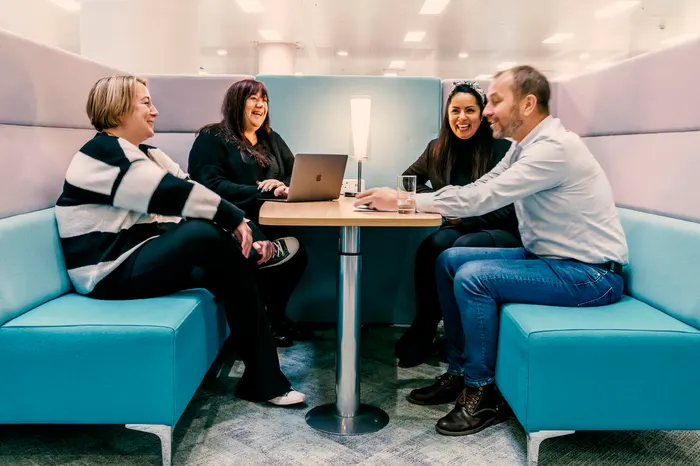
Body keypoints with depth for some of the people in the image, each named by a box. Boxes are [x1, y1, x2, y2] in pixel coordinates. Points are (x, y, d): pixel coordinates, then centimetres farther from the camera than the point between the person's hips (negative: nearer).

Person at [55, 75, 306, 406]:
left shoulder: (145, 154, 15)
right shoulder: (104, 154, -14)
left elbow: (182, 190, 3)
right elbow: (172, 193, -23)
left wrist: (245, 231, -8)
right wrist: (234, 219, -19)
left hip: (143, 256, 9)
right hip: (111, 271, -9)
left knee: (230, 270, -13)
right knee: (207, 234, -29)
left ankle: (263, 381, -11)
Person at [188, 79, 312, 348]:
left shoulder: (271, 139, 20)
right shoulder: (212, 138, -2)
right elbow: (211, 187, -16)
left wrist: (285, 187, -13)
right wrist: (262, 191, -21)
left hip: (268, 224, 7)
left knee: (298, 254, -22)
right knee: (291, 250, -27)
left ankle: (274, 315, 4)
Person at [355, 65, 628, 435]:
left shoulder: (555, 146, -22)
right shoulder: (524, 146, 7)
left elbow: (483, 198, -27)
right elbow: (477, 188, 6)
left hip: (591, 273, -9)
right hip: (549, 256, 10)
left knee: (472, 277, -24)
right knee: (449, 261, 4)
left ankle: (482, 393, -6)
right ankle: (459, 372, 12)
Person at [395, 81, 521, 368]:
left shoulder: (501, 149, -8)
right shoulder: (438, 148, 7)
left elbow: (507, 208, -12)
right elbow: (410, 178, 20)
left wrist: (463, 215, -21)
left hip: (503, 232, -3)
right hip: (459, 227, 4)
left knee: (462, 248, -35)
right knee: (434, 244, -31)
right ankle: (422, 331, -20)